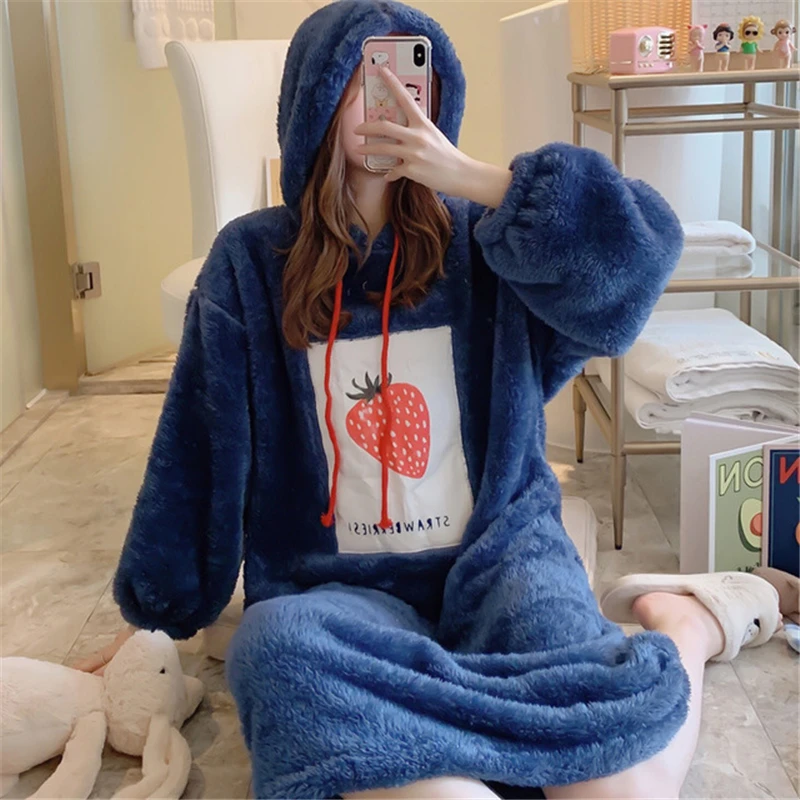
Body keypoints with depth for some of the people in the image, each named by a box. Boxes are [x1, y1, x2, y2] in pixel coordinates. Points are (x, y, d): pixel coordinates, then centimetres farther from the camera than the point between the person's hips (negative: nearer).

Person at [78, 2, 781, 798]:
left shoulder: (476, 240, 5)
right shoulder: (251, 262, 4)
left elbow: (641, 249, -11)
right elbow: (196, 454, 7)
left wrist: (471, 178, -14)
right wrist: (155, 615, 11)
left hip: (498, 553, -1)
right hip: (339, 583, 1)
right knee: (278, 646, -37)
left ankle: (687, 620, 4)